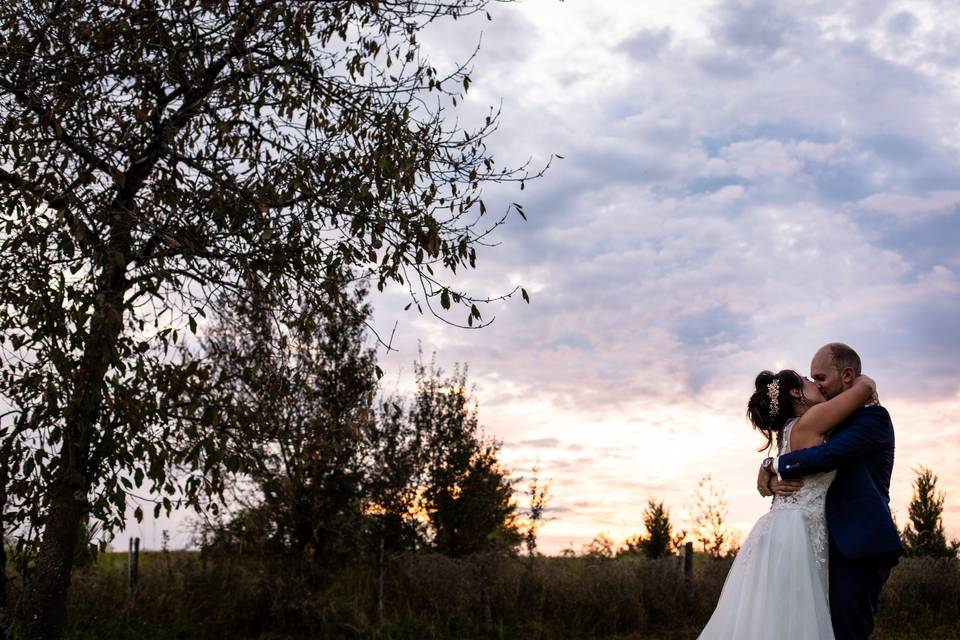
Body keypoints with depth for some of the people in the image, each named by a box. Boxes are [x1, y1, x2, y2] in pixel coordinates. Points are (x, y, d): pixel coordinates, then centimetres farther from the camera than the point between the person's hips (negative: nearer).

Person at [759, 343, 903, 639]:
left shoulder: (873, 416, -7)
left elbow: (827, 455, -21)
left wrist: (772, 466, -8)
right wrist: (773, 481, -6)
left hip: (860, 547, -8)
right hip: (838, 546, 8)